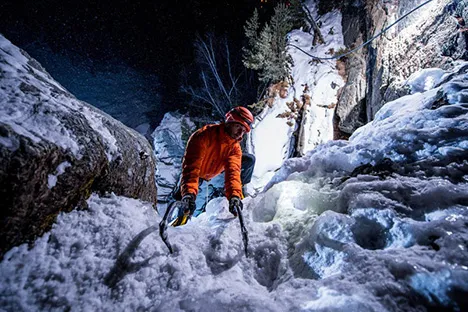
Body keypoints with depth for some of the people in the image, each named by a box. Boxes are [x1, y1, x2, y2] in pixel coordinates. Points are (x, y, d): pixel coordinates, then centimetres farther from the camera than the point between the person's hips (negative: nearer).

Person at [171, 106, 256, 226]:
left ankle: (239, 192, 4)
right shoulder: (204, 135, -39)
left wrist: (234, 196, -52)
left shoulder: (235, 147, -24)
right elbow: (191, 166, -46)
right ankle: (182, 216, 12)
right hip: (196, 171, -3)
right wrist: (189, 193, -58)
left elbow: (233, 172, -35)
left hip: (215, 169, 4)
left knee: (250, 159, -8)